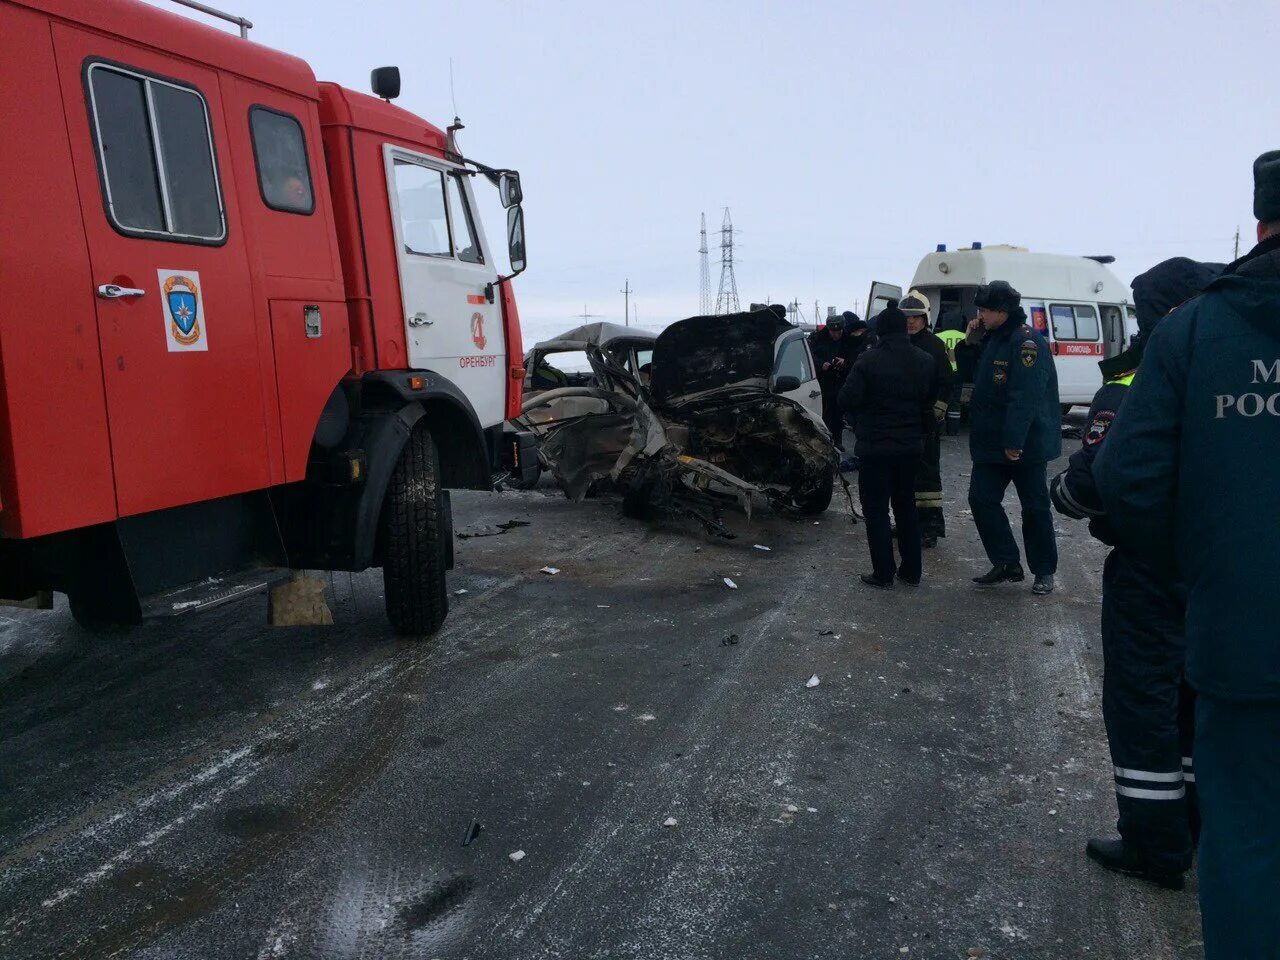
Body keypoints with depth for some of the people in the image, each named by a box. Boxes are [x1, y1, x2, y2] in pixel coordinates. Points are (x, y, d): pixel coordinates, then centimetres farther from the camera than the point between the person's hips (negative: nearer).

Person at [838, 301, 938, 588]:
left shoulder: (868, 360, -16)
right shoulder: (924, 360, 2)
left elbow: (847, 400, -15)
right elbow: (933, 399, 7)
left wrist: (862, 419, 5)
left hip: (875, 446, -5)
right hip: (911, 445, 5)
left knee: (876, 510, 4)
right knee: (906, 506, 17)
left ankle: (883, 573, 5)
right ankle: (911, 570, 21)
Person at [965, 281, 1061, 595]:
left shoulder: (1026, 342, -18)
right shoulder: (993, 338, 11)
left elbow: (1025, 397, -26)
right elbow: (976, 377, 23)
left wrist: (1014, 441, -29)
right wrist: (971, 343, 9)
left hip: (1024, 444, -9)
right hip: (991, 442, 9)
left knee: (1035, 507, 4)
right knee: (981, 499, 5)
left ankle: (1044, 571, 17)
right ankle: (1007, 565, 16)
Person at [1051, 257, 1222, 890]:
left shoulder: (1129, 393, -17)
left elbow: (1090, 483, -21)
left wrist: (1060, 492, 0)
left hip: (1150, 571, -6)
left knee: (1142, 702, 5)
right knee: (1203, 699, 19)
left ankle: (1156, 848, 14)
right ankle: (1211, 832, 33)